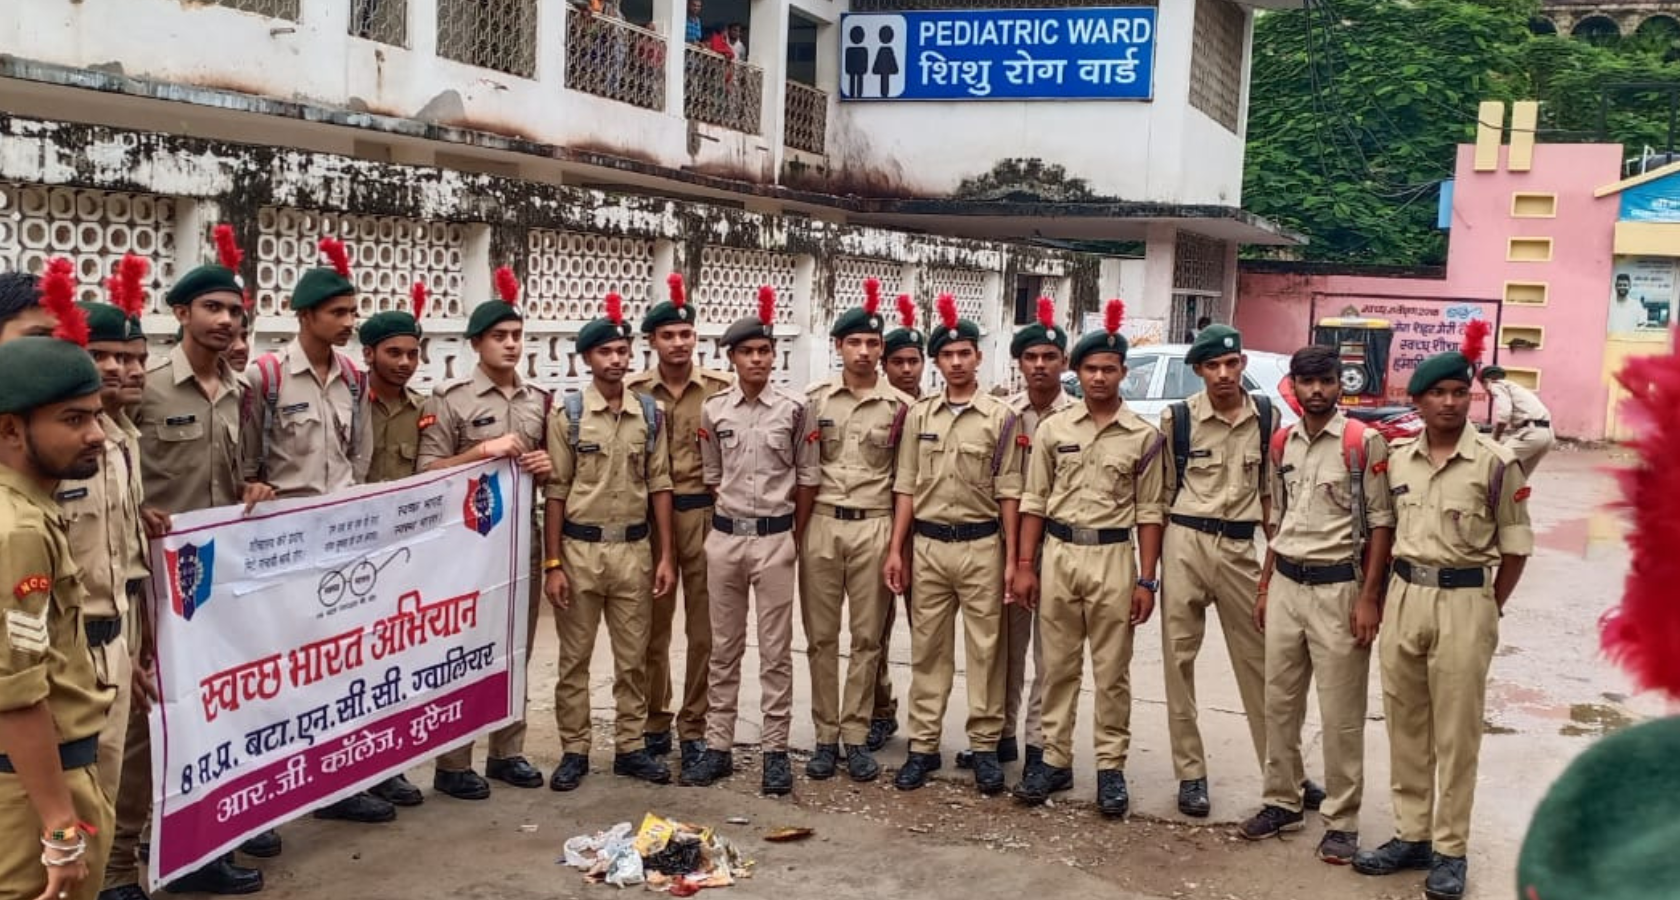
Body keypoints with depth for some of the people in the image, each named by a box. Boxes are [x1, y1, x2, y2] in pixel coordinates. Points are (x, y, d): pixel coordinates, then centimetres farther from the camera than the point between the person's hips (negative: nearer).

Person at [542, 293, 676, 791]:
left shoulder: (650, 414, 4)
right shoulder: (567, 416, -4)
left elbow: (659, 487, 6)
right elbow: (555, 493, -4)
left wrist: (666, 555, 1)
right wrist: (552, 564, -8)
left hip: (634, 548, 2)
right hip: (580, 549, -2)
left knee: (633, 657, 10)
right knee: (574, 658, 6)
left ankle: (630, 747, 21)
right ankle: (574, 751, 16)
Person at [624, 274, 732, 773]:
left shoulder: (720, 388, 1)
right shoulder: (631, 391, 2)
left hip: (705, 516, 0)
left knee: (703, 629, 5)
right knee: (652, 628, 9)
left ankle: (694, 727, 16)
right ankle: (655, 724, 22)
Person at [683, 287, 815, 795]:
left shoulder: (793, 409, -2)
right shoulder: (713, 411, 2)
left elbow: (806, 477, 4)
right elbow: (711, 476, 10)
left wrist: (795, 532, 5)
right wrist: (728, 523, 7)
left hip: (775, 538, -2)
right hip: (724, 537, 2)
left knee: (776, 650, 3)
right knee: (723, 647, 9)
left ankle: (775, 750, 10)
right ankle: (717, 747, 16)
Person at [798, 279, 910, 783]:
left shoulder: (899, 407, 1)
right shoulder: (815, 400, 4)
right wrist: (797, 535, 1)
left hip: (874, 528, -1)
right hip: (821, 525, 1)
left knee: (867, 637, 5)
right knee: (821, 636, 6)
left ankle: (856, 737, 14)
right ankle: (826, 736, 16)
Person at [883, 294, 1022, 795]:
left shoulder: (1000, 417, -2)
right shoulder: (919, 415, 6)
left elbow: (1008, 492, -2)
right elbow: (906, 487, 7)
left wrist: (1011, 558, -5)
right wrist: (895, 549, 2)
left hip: (981, 546, -2)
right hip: (928, 544, 3)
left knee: (985, 648, 4)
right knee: (927, 648, 8)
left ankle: (985, 747, 13)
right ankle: (923, 746, 16)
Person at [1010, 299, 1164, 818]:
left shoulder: (1143, 437, 0)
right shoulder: (1052, 429, 4)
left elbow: (1149, 513, 1)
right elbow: (1035, 502, 6)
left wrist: (1146, 580, -4)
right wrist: (1025, 565, 1)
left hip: (1113, 557, -2)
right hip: (1058, 554, 2)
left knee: (1112, 673, 4)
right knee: (1058, 667, 9)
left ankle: (1111, 768, 12)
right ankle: (1055, 761, 18)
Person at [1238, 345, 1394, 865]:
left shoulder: (1364, 443, -9)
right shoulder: (1282, 444, 8)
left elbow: (1382, 524, -8)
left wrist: (1369, 597, -13)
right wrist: (1265, 588, 15)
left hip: (1338, 588, -6)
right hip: (1286, 585, 6)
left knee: (1340, 713, 1)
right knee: (1279, 703, 12)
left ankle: (1342, 820, 11)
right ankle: (1283, 802, 26)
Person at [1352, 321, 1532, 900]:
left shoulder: (1496, 464, -7)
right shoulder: (1397, 461, 5)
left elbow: (1515, 545, -1)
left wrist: (1490, 609, -1)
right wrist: (1381, 596, 10)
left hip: (1464, 600, -4)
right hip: (1404, 596, 5)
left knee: (1456, 733, 1)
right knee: (1405, 727, 11)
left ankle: (1450, 850, 11)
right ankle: (1411, 836, 23)